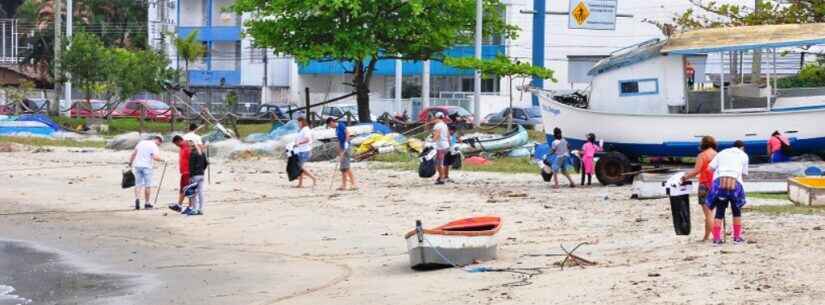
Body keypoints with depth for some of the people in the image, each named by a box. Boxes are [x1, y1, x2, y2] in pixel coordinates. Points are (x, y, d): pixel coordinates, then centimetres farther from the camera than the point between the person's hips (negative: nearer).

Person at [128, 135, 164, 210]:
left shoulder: (141, 142, 13)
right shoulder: (154, 146, -6)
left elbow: (134, 153, 15)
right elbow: (155, 157, -19)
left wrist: (130, 162, 23)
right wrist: (161, 159, 0)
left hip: (137, 165, 5)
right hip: (146, 167, -5)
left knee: (138, 184, 7)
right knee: (147, 185, 4)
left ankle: (137, 198, -17)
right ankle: (147, 203, 8)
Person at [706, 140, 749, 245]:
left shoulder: (722, 153, 21)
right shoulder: (743, 155, 17)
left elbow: (710, 168, 11)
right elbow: (744, 173, 13)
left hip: (719, 182, 2)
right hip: (734, 184, -2)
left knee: (719, 212, 7)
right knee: (736, 211, 16)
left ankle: (716, 238, 2)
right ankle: (737, 237, 17)